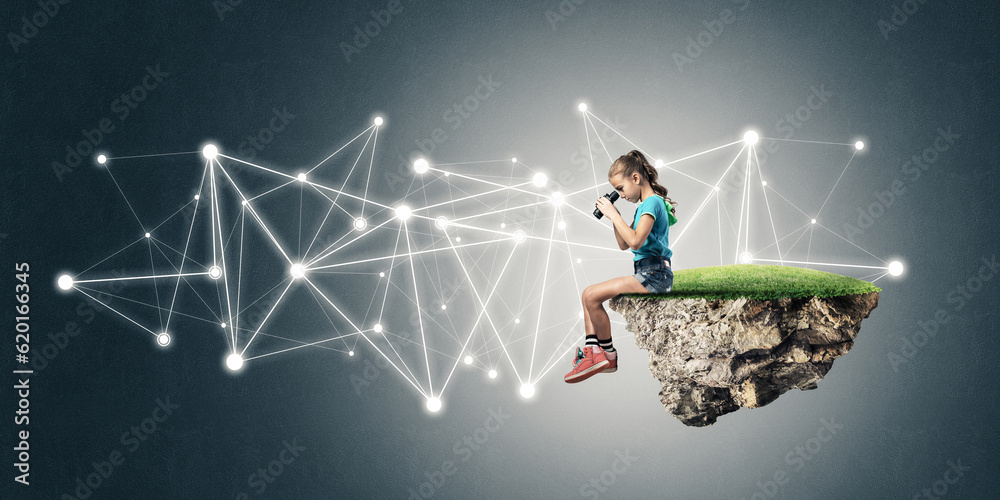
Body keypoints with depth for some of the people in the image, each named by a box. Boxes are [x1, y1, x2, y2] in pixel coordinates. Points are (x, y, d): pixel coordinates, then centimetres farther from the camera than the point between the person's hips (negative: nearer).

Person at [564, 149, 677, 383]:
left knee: (591, 295, -18)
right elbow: (624, 244, 23)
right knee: (589, 294, 8)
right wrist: (614, 216, 12)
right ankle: (592, 352, -6)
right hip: (644, 274, 11)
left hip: (653, 276, -11)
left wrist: (613, 214, -17)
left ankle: (609, 355, -5)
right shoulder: (644, 205, 19)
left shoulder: (652, 202, -12)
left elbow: (635, 241, -26)